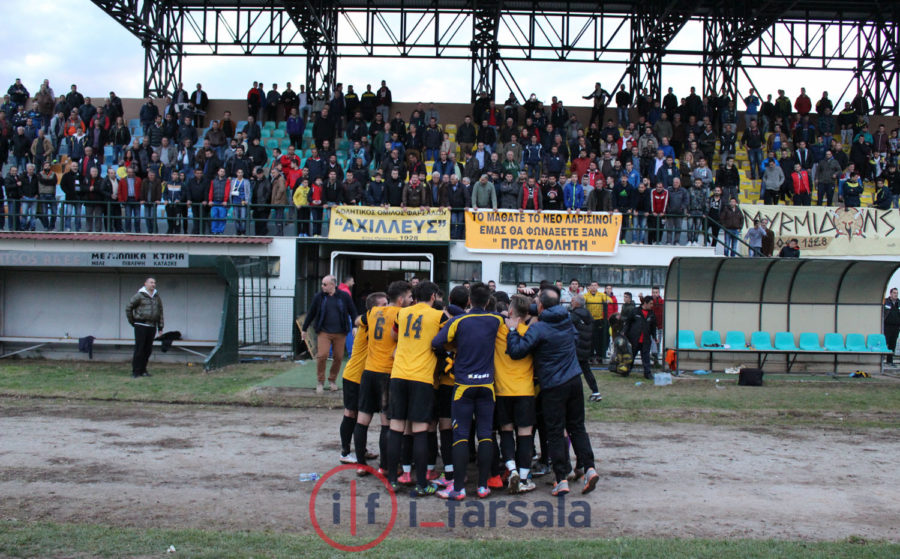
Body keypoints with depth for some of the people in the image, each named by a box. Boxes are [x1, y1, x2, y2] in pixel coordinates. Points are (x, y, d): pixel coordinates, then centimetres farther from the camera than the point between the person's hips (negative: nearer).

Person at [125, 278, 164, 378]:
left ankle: (143, 370, 17)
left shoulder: (157, 297, 11)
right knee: (139, 349, -5)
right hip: (140, 325, -5)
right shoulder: (139, 295, -5)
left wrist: (160, 327, 11)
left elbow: (160, 312, 15)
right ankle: (136, 371, -1)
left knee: (148, 349, 7)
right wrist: (132, 321, 2)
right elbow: (128, 308, 0)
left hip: (152, 326, 5)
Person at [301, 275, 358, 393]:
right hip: (323, 332, -1)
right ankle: (320, 381, 4)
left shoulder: (344, 297, -1)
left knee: (338, 357, 5)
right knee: (322, 356, -12)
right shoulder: (319, 297, 1)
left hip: (340, 332, 1)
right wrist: (304, 329, 13)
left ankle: (332, 380, 25)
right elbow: (311, 314, 8)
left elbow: (353, 312, 6)